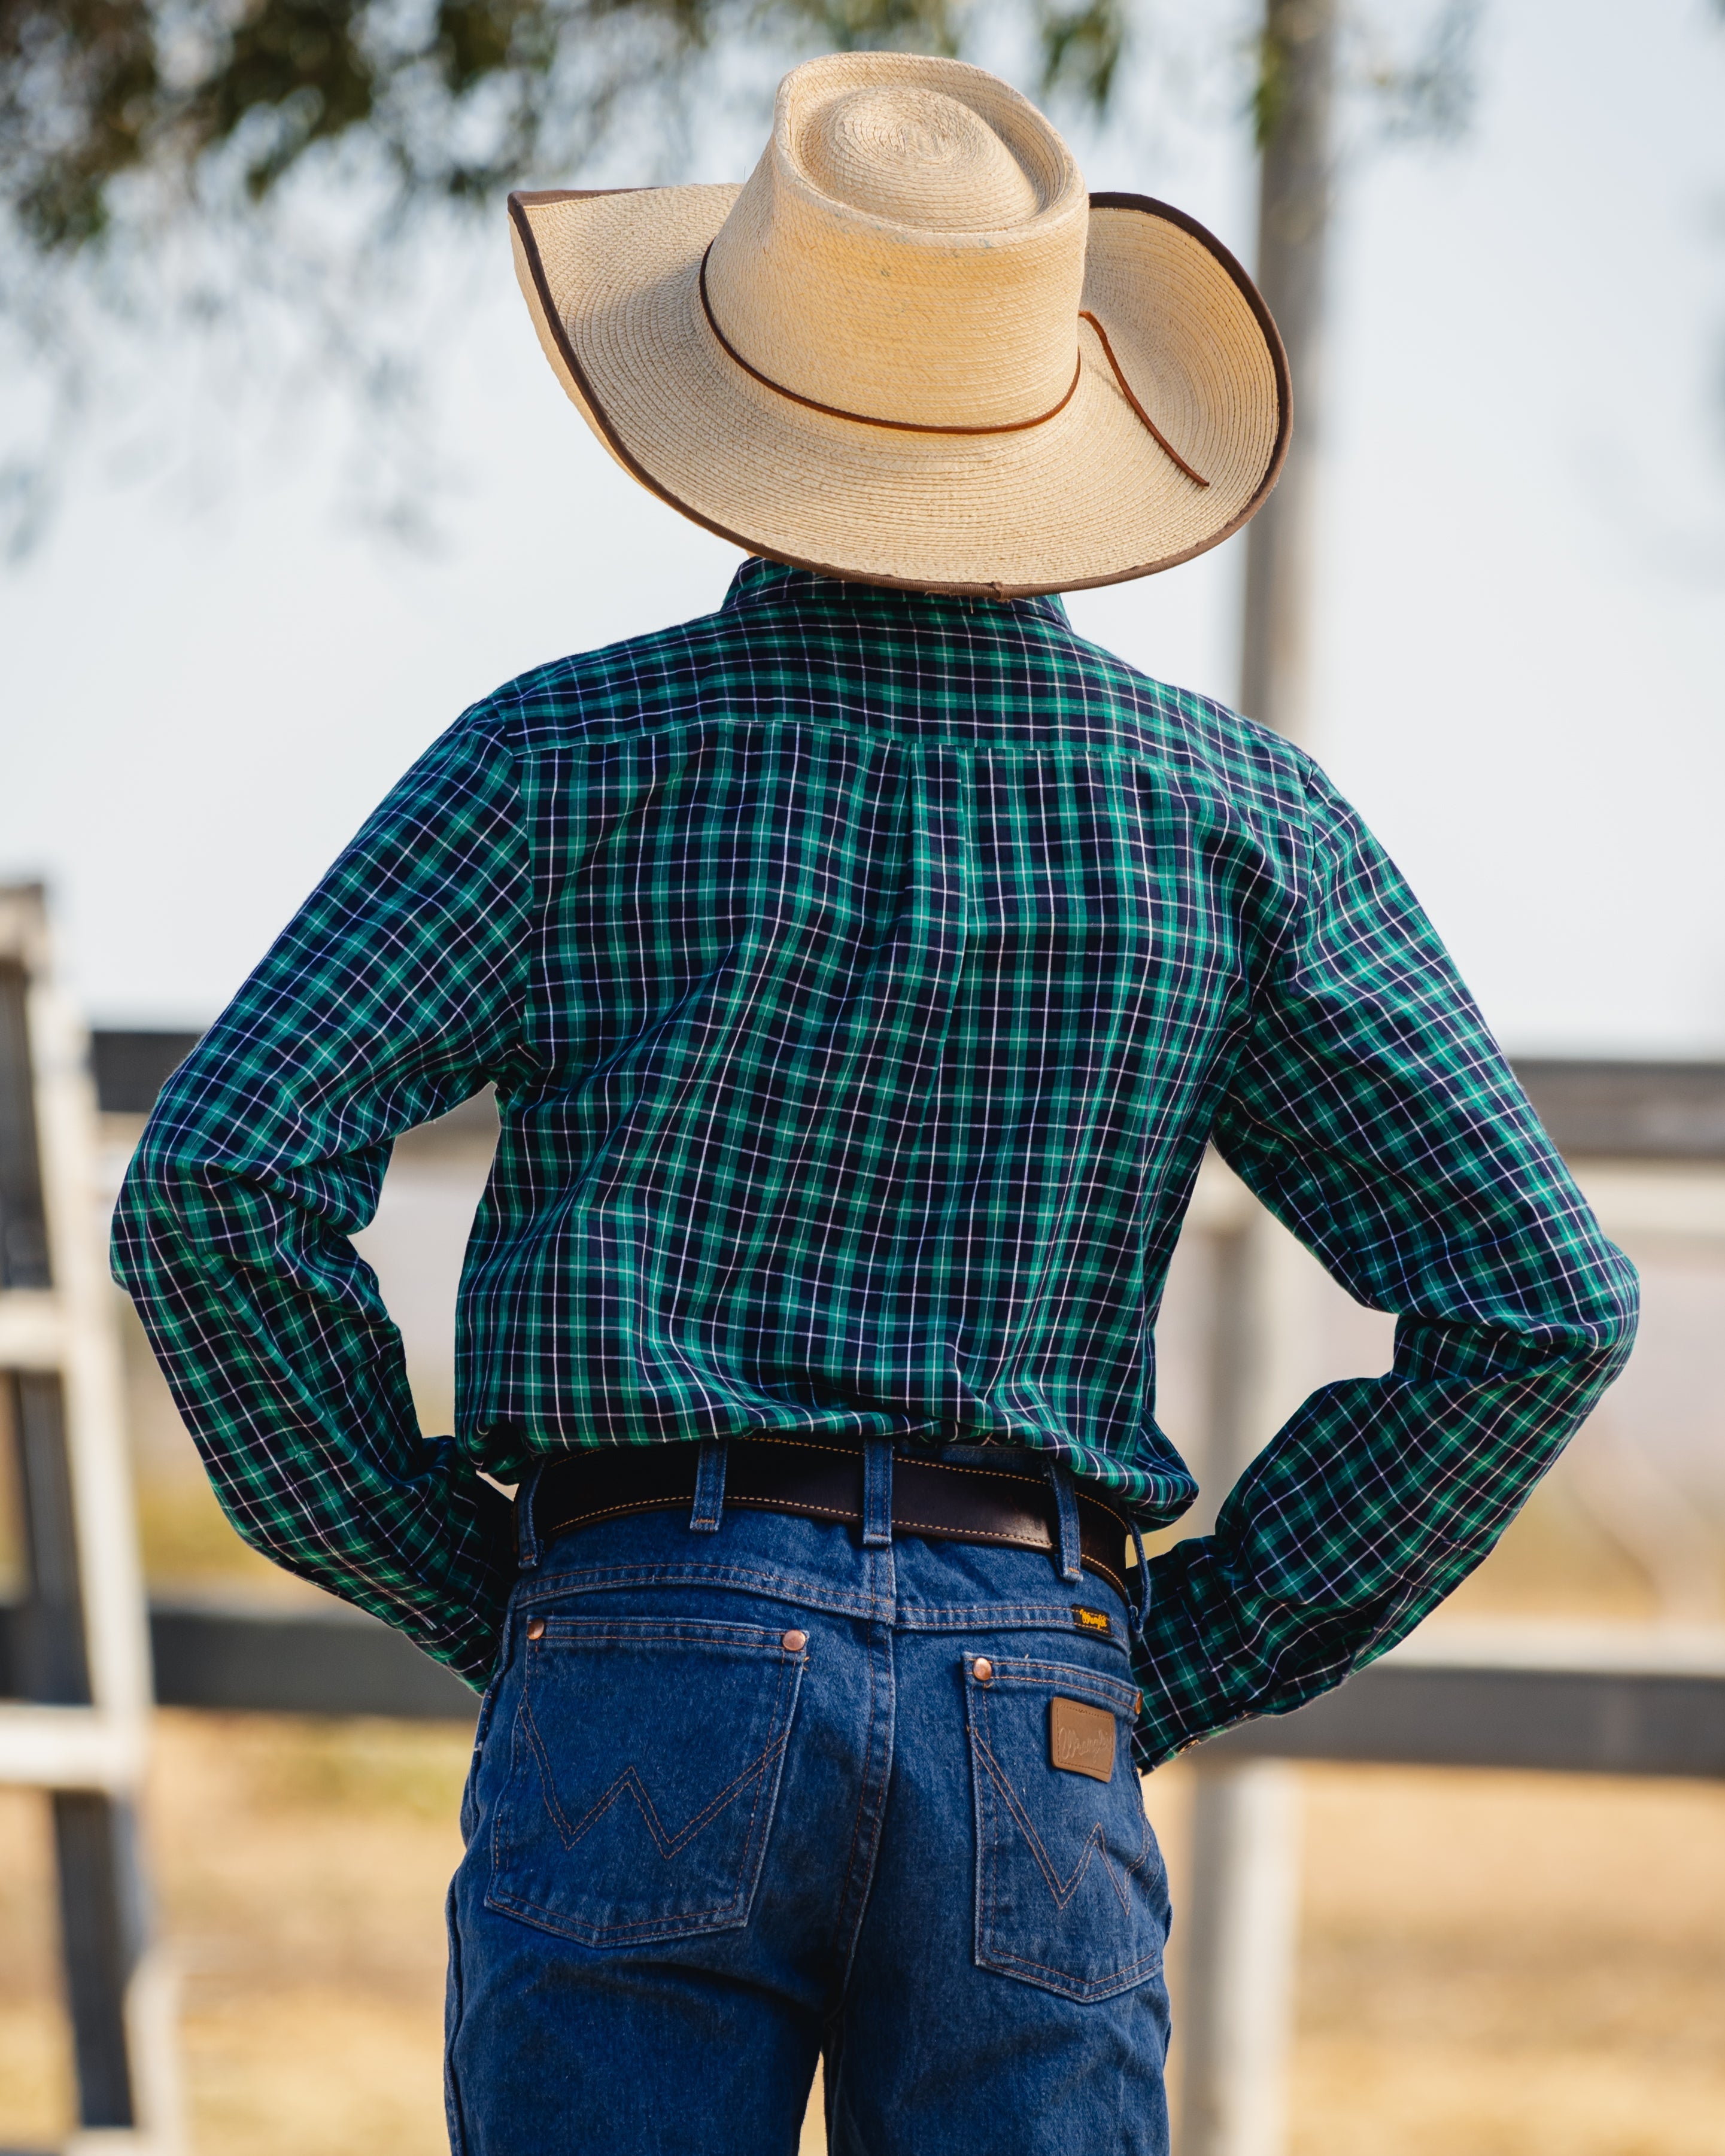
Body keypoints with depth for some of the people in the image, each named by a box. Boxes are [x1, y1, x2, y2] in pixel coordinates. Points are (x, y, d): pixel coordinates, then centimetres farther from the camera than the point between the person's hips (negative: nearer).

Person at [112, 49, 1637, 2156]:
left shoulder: (567, 761, 1)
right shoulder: (1236, 809, 6)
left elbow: (219, 1187, -8)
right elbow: (1539, 1303, 2)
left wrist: (449, 1578, 4)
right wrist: (1199, 1647, 9)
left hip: (646, 1675, -1)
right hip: (1038, 1718, 2)